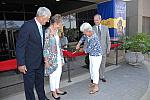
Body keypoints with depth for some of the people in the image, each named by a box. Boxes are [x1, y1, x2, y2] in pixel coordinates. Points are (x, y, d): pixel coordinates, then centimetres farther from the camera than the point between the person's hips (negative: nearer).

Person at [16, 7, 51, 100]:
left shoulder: (41, 27, 5)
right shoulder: (27, 26, -19)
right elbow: (20, 46, -19)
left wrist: (44, 58, 13)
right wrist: (21, 64, -19)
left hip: (40, 62, 8)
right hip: (29, 63, -7)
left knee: (40, 82, 22)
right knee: (29, 85, 10)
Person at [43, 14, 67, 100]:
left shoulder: (56, 31, 7)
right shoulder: (47, 32, -17)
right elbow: (45, 48, -17)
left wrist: (61, 57, 15)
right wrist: (46, 61, -16)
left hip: (58, 56, 8)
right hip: (51, 58, -7)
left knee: (58, 73, 16)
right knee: (53, 75, 7)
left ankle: (57, 89, 34)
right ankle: (53, 92, 27)